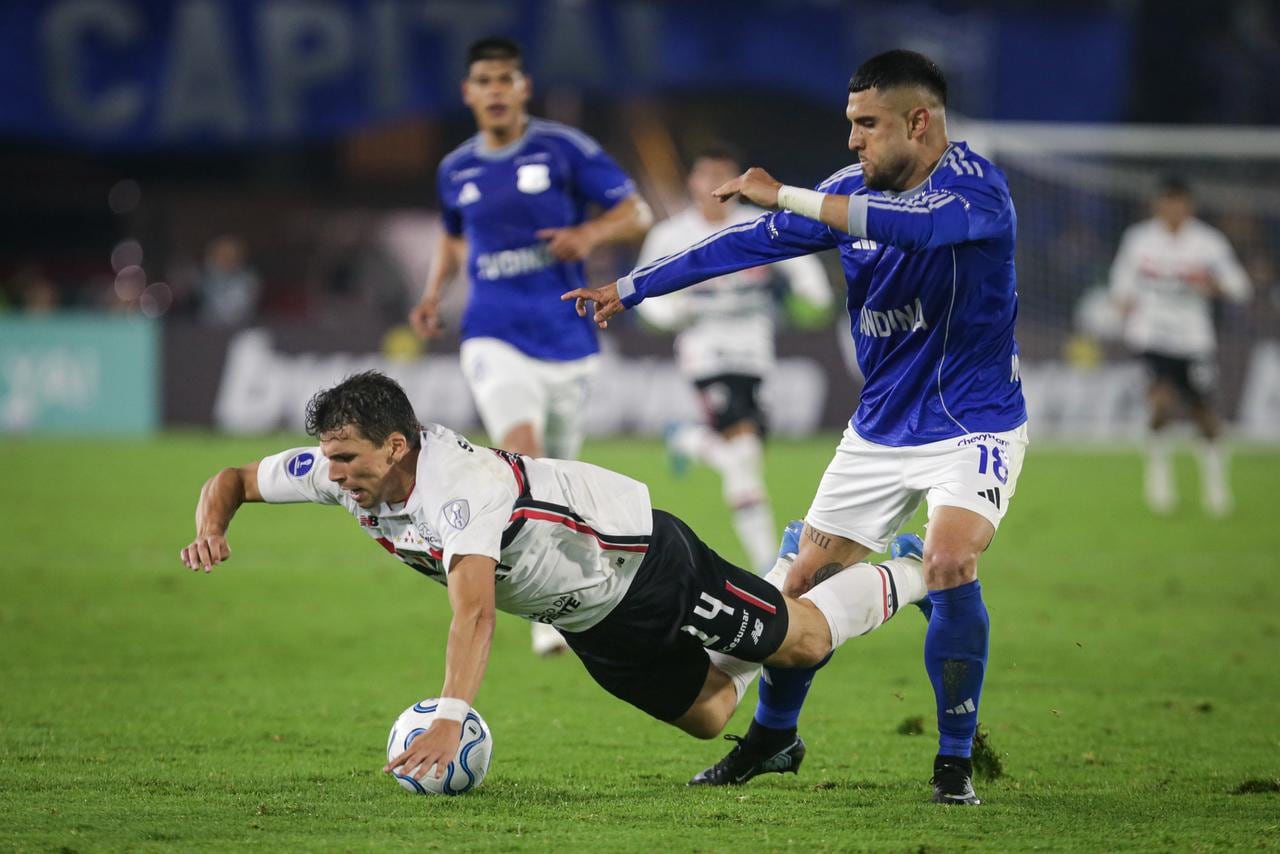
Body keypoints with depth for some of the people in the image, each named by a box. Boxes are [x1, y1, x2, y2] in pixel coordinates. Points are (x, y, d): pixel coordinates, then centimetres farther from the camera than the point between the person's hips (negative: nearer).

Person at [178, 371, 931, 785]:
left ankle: (912, 577, 37)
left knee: (804, 640, 9)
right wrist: (213, 526, -30)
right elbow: (236, 479, -6)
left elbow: (474, 612, -54)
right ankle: (794, 571, 48)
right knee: (708, 715, 22)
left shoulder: (460, 486, -42)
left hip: (644, 560, -7)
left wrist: (449, 722, -65)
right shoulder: (342, 470, -19)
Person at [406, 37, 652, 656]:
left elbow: (637, 215, -1)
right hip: (496, 338, 0)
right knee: (522, 454, -24)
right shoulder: (456, 170, 7)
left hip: (566, 337, 0)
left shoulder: (564, 150, -3)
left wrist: (591, 233, -21)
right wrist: (434, 294, 11)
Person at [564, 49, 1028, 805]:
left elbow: (922, 225, -40)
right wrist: (632, 288, 8)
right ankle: (773, 736, 31)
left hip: (973, 424, -6)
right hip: (881, 428, 7)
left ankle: (956, 761, -11)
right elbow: (750, 243, 8)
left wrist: (787, 198, -35)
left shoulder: (975, 184, -19)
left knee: (950, 564, -27)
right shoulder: (853, 191, 1)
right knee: (807, 580, 7)